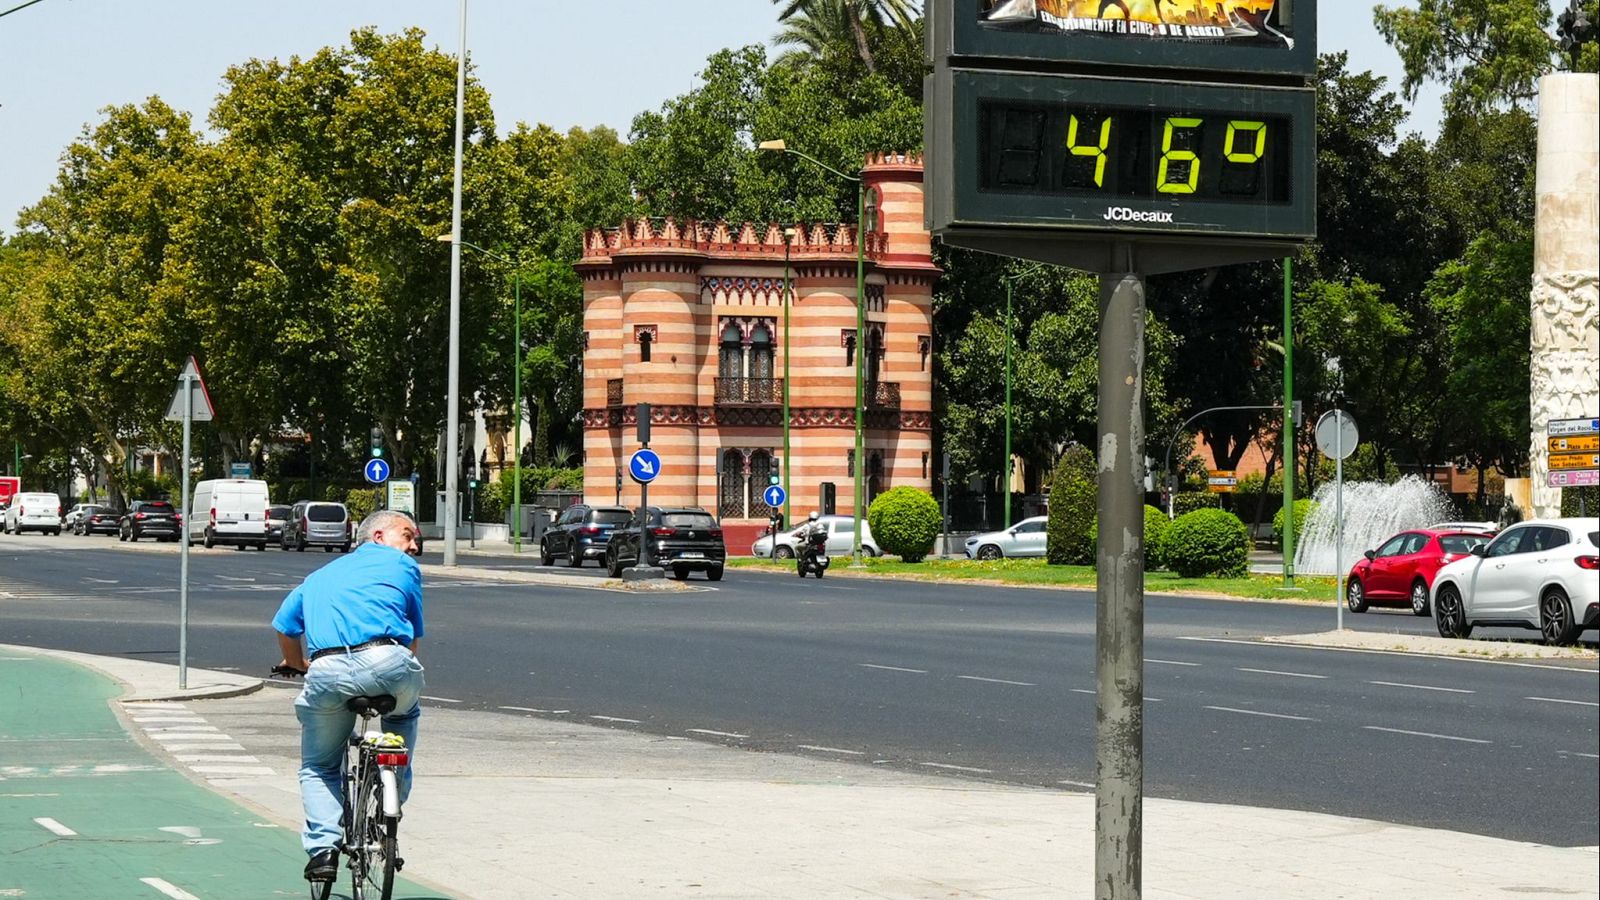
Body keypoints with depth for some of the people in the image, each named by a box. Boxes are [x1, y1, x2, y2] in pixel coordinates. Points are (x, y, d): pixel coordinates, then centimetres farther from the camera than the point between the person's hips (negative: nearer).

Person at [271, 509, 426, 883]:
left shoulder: (320, 575, 34)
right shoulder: (402, 566, 23)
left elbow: (284, 628, 29)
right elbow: (413, 638, 25)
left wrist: (299, 664, 48)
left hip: (328, 673, 2)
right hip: (387, 662, -2)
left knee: (318, 767, 20)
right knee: (405, 713, 34)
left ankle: (324, 847, 0)